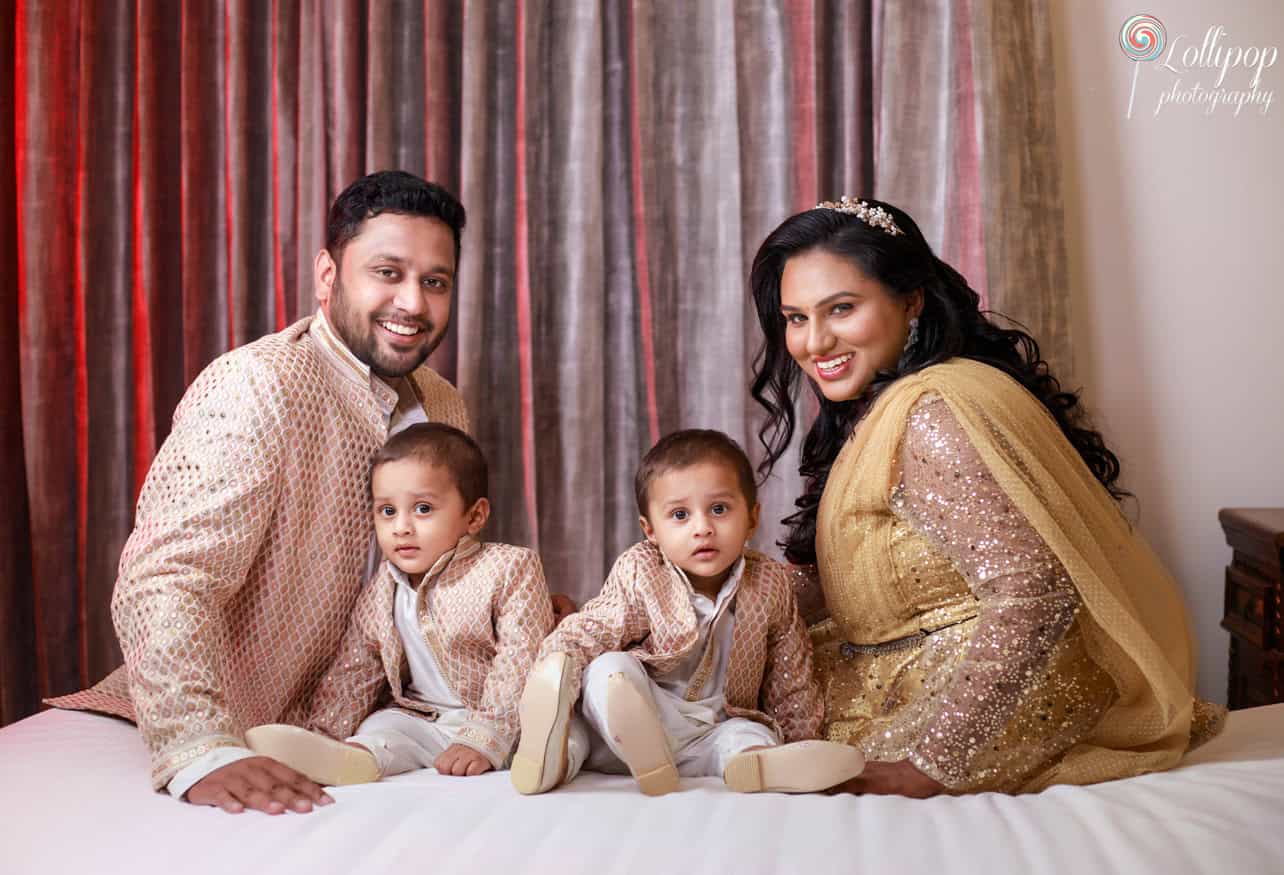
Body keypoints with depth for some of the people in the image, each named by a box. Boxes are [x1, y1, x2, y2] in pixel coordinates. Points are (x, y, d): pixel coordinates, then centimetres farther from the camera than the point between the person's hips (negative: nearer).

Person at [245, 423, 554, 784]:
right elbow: (352, 673, 9)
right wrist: (322, 738, -5)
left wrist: (485, 738, -29)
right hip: (426, 722, 4)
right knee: (385, 725, -22)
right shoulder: (381, 593, 4)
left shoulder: (509, 569, -13)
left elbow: (520, 661, -20)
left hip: (510, 719, -4)